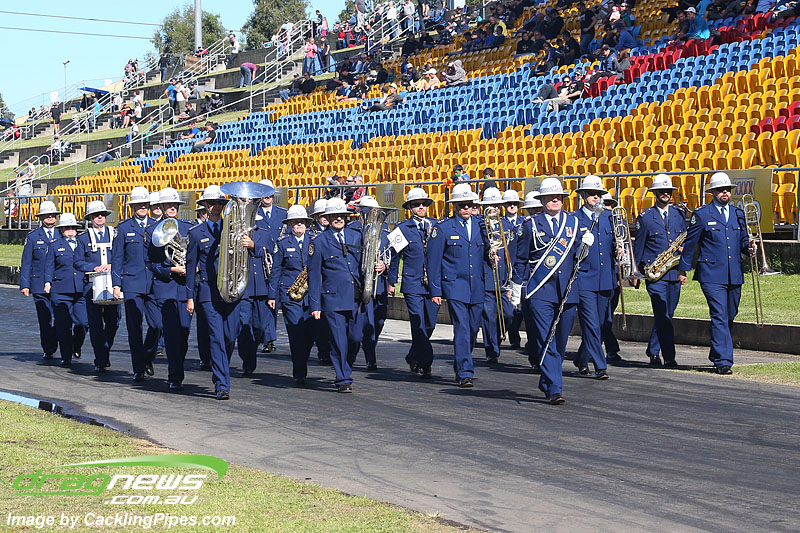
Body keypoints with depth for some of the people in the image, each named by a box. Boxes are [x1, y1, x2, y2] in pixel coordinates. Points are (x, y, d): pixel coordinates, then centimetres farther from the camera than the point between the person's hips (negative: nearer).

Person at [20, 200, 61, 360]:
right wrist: (24, 284, -1)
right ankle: (48, 350, 8)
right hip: (40, 285, -1)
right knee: (45, 319, -2)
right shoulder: (32, 237, 7)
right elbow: (26, 263, 6)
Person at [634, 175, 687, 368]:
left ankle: (653, 351, 26)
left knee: (666, 314, 10)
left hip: (675, 272, 4)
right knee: (663, 315, -12)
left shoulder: (679, 214, 13)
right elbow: (638, 246, 5)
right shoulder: (645, 217, 2)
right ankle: (669, 357, -12)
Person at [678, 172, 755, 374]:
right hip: (712, 275, -5)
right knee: (719, 316, -12)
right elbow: (690, 242, 5)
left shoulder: (738, 213, 14)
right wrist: (683, 269, 6)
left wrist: (748, 248, -2)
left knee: (729, 317, 12)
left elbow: (743, 240, 21)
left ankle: (716, 354, 30)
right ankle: (723, 361, -13)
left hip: (734, 275, 5)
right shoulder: (702, 214, 0)